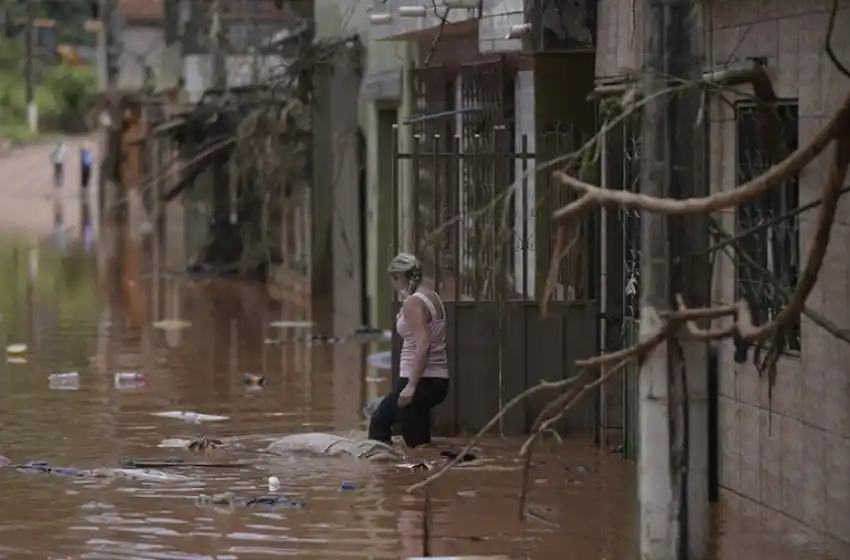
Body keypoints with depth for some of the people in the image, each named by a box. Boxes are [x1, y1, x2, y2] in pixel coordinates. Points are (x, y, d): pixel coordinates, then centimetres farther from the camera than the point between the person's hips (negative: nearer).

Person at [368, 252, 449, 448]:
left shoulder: (413, 303, -14)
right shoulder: (431, 297, 13)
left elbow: (423, 345, -24)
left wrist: (411, 386, -26)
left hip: (421, 380, -10)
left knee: (417, 442, -5)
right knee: (379, 421, 22)